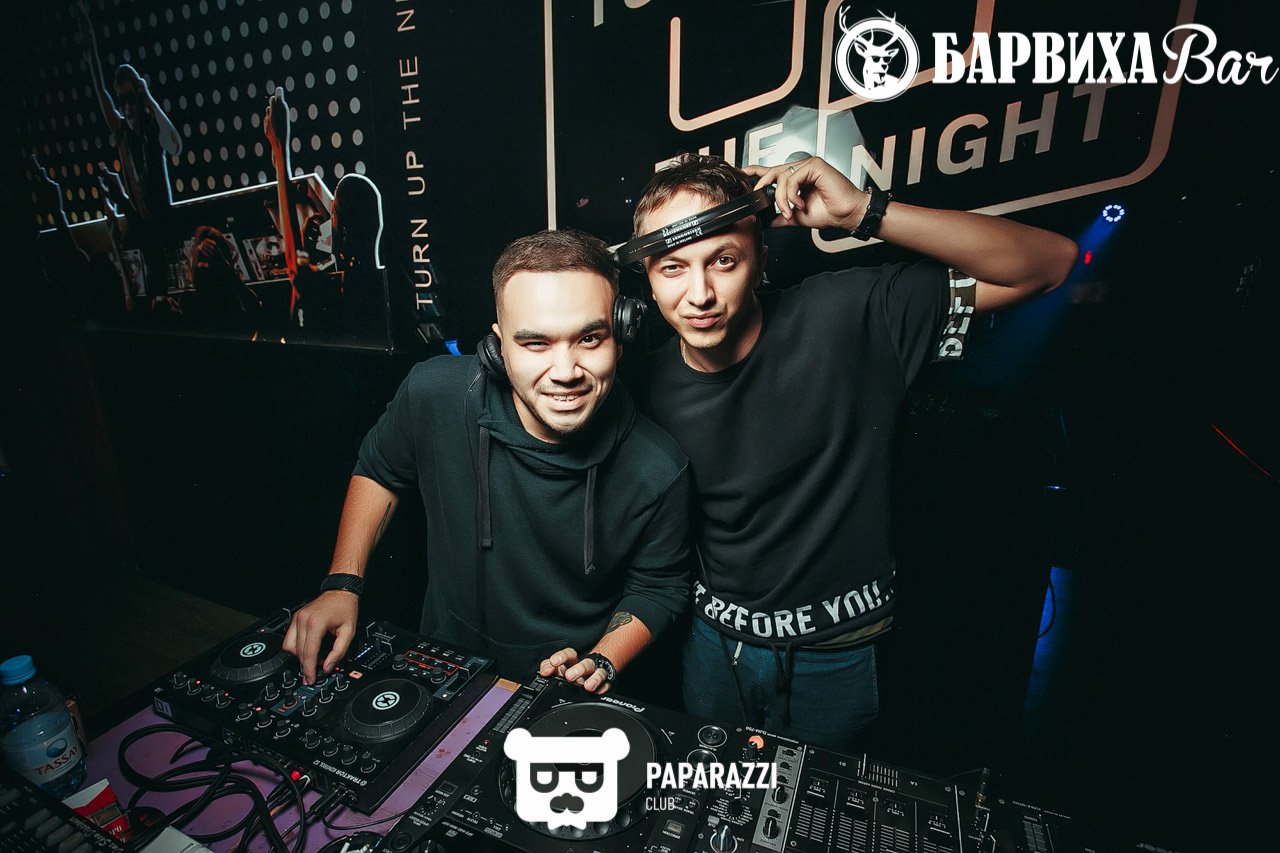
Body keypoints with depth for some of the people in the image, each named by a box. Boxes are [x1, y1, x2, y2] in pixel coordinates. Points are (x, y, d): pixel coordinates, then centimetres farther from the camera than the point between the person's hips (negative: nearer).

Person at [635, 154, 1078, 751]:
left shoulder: (847, 318, -21)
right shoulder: (651, 386, -11)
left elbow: (1050, 262, -19)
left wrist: (863, 211, -30)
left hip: (838, 652, -2)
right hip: (715, 641, 3)